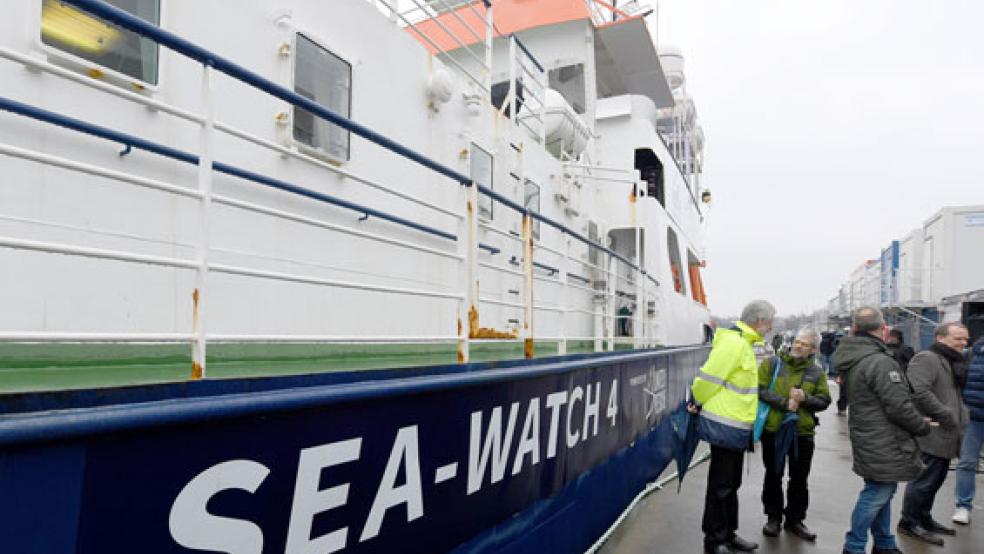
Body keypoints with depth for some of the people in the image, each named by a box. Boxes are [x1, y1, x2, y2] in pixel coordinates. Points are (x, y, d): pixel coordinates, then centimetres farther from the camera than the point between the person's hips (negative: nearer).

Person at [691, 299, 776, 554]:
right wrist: (699, 403, -5)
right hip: (725, 425, -10)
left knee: (731, 483, 19)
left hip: (736, 427, 10)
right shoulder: (733, 342, -20)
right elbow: (710, 376, -21)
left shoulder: (743, 342, 14)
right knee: (721, 485, 2)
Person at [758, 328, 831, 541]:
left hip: (803, 432, 2)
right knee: (773, 476, 12)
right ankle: (773, 517, 27)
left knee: (799, 479, 12)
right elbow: (760, 390, -12)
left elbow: (824, 401, -1)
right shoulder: (772, 363, -5)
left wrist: (805, 399, -20)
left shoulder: (817, 373, 3)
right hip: (772, 430, -2)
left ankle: (795, 519, 29)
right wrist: (784, 403, -21)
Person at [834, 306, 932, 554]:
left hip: (868, 440, 10)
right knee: (877, 495, 1)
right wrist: (923, 425, -5)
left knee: (882, 492, 21)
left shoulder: (850, 359, 7)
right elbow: (898, 406, -21)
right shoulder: (881, 363, -23)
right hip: (884, 447, -10)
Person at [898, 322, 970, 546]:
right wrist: (947, 415, -21)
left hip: (944, 435, 10)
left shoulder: (952, 362, 19)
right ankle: (909, 522, 11)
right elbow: (919, 392, -27)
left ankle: (924, 518, 32)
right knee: (925, 479, -2)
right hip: (931, 434, -10)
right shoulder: (926, 359, -15)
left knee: (935, 479, 18)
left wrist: (961, 416, 13)